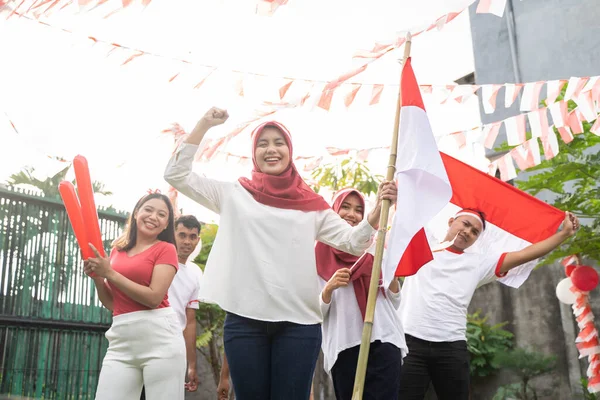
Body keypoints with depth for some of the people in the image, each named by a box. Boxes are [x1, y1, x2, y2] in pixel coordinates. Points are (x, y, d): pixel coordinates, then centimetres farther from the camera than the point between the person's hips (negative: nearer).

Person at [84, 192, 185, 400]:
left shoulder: (165, 249, 1)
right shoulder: (117, 250, 17)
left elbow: (153, 297, -11)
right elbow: (111, 303, 18)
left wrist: (109, 273, -9)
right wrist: (96, 276, 1)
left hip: (159, 337, -5)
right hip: (121, 339, 5)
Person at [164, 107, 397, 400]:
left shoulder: (311, 204, 11)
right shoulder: (234, 194, 9)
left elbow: (352, 242, 7)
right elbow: (176, 175, 5)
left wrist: (378, 211, -11)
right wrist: (204, 125, -1)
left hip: (299, 322, 1)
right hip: (244, 320, 0)